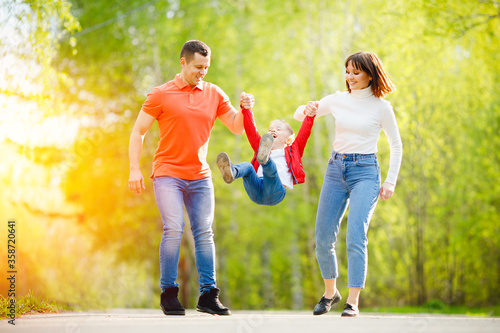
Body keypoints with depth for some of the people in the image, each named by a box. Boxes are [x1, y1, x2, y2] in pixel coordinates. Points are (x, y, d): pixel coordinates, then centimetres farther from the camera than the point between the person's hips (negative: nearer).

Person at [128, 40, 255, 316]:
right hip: (168, 173, -4)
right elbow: (138, 132, 2)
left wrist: (245, 109, -10)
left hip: (200, 176, 4)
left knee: (205, 233, 1)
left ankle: (208, 294, 4)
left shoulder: (214, 94, 9)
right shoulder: (161, 94, 0)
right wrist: (134, 169, -7)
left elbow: (237, 128, 11)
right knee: (173, 229, -13)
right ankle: (168, 294, -6)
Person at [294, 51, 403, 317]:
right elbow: (298, 115, 13)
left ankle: (353, 302, -12)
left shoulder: (381, 107, -2)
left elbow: (396, 146, 7)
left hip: (365, 172, -4)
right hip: (335, 169, 4)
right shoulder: (338, 100, 7)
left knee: (355, 237, -16)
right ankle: (330, 292, 26)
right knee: (322, 238, 5)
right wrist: (307, 110, -11)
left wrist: (390, 182, 0)